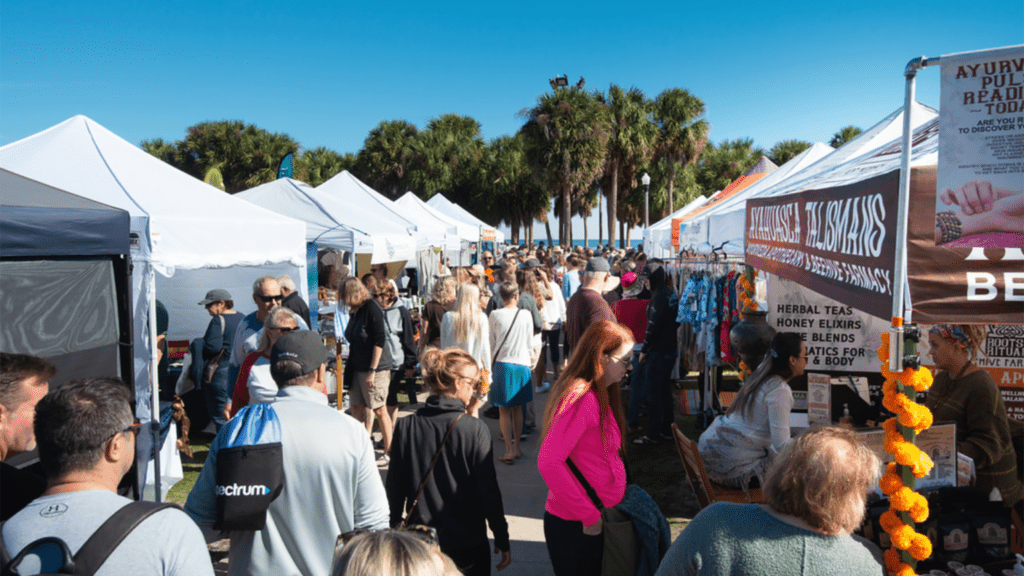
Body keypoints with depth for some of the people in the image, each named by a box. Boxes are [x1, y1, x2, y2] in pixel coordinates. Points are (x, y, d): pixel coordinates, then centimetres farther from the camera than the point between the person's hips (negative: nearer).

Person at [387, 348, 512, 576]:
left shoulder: (405, 427, -7)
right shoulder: (475, 430, -16)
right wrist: (502, 540, 1)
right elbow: (489, 490, -11)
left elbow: (395, 489, -1)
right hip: (468, 544, -2)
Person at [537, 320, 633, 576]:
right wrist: (589, 515, -21)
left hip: (597, 522, 9)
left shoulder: (598, 396, 9)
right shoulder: (581, 399, -22)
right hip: (576, 526, -9)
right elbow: (548, 462, -27)